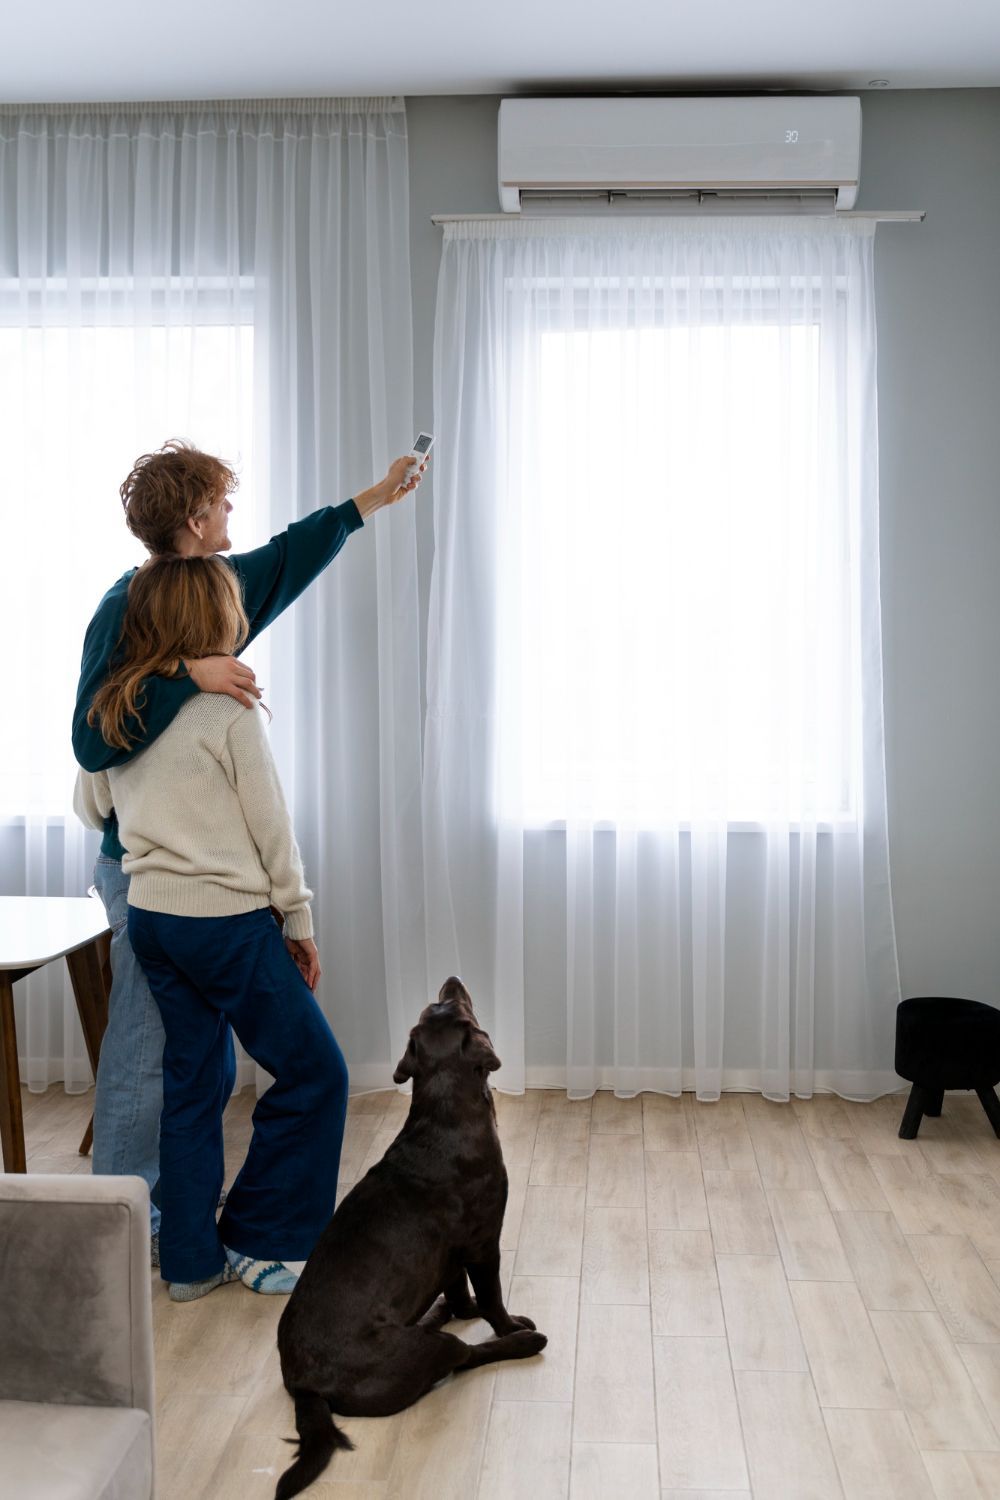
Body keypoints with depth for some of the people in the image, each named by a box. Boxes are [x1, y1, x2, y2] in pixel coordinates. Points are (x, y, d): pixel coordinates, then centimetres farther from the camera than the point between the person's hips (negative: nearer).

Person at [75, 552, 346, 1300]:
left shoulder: (114, 710, 5)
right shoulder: (230, 711, -14)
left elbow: (91, 806, 17)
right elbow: (271, 829, -10)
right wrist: (300, 922, -1)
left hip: (151, 918, 7)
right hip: (228, 920, -7)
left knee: (194, 1082, 16)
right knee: (315, 1072, 7)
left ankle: (192, 1259, 22)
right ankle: (255, 1238, 13)